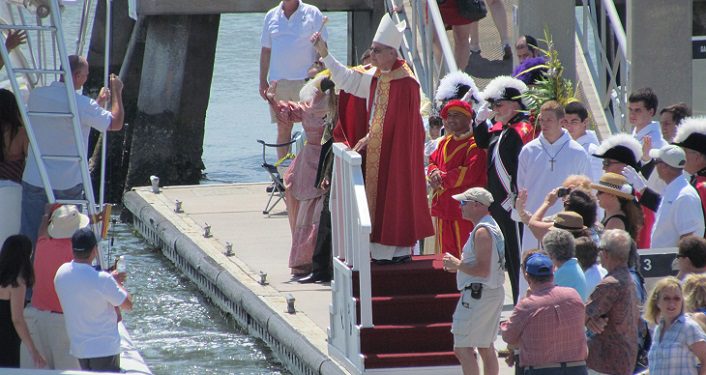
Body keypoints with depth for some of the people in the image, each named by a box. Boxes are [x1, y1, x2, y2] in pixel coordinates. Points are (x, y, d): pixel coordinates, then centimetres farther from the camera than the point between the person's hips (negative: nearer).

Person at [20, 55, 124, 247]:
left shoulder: (36, 95, 1)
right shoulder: (81, 104, -16)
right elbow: (116, 123, -4)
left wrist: (99, 102, 23)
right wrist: (117, 93, 10)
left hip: (33, 181, 4)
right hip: (67, 186, -4)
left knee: (28, 238, 6)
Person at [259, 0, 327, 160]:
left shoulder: (312, 14, 2)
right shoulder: (271, 16, 11)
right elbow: (265, 51, 15)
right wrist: (263, 81, 10)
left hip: (305, 80, -3)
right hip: (278, 81, 3)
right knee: (283, 129, 6)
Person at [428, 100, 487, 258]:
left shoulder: (475, 144, -11)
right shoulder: (445, 142, 16)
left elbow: (469, 174, -19)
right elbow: (433, 161, 19)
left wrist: (442, 179, -12)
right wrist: (434, 172, -5)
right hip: (443, 207, 8)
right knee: (447, 253, 11)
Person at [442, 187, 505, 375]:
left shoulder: (482, 231, -17)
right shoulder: (492, 227, 15)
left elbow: (483, 269, -25)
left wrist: (457, 264, -12)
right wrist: (459, 265, 12)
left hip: (477, 294, -11)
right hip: (493, 292, 11)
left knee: (462, 348, -9)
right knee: (485, 347, 14)